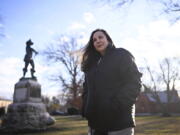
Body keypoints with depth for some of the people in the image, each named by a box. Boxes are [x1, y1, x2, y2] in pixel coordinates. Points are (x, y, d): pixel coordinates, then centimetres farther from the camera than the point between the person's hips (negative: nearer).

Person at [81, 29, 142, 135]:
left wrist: (117, 106, -19)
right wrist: (86, 109, 2)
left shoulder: (122, 55, 3)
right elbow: (87, 89, 20)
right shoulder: (91, 64, 20)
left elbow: (134, 83, -8)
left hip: (119, 122, -5)